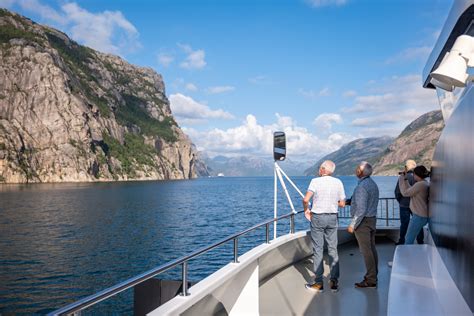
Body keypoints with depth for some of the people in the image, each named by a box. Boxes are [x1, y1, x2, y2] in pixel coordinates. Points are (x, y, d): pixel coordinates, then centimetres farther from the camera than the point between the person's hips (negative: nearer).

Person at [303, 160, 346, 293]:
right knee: (333, 249, 10)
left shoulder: (316, 181, -10)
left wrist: (306, 210, 0)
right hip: (332, 218, 3)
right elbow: (342, 204, 4)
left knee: (318, 250, 3)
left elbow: (306, 199, -19)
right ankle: (334, 282, 11)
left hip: (317, 217, -3)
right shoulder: (338, 182, 2)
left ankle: (318, 283, 6)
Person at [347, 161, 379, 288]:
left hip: (363, 221, -9)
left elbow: (361, 209, -24)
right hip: (372, 219, 10)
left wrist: (352, 225, -18)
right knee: (372, 249, 13)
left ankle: (370, 280, 0)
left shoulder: (362, 186, -20)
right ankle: (373, 276, 20)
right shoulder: (373, 184, 10)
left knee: (366, 250, -4)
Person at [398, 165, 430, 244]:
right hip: (423, 216, 10)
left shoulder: (420, 184, -19)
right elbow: (410, 190, 18)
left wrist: (402, 180, -3)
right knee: (408, 239, 19)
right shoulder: (425, 183, 11)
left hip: (419, 216, -10)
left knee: (408, 240, -4)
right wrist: (405, 180, 14)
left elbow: (405, 193, -13)